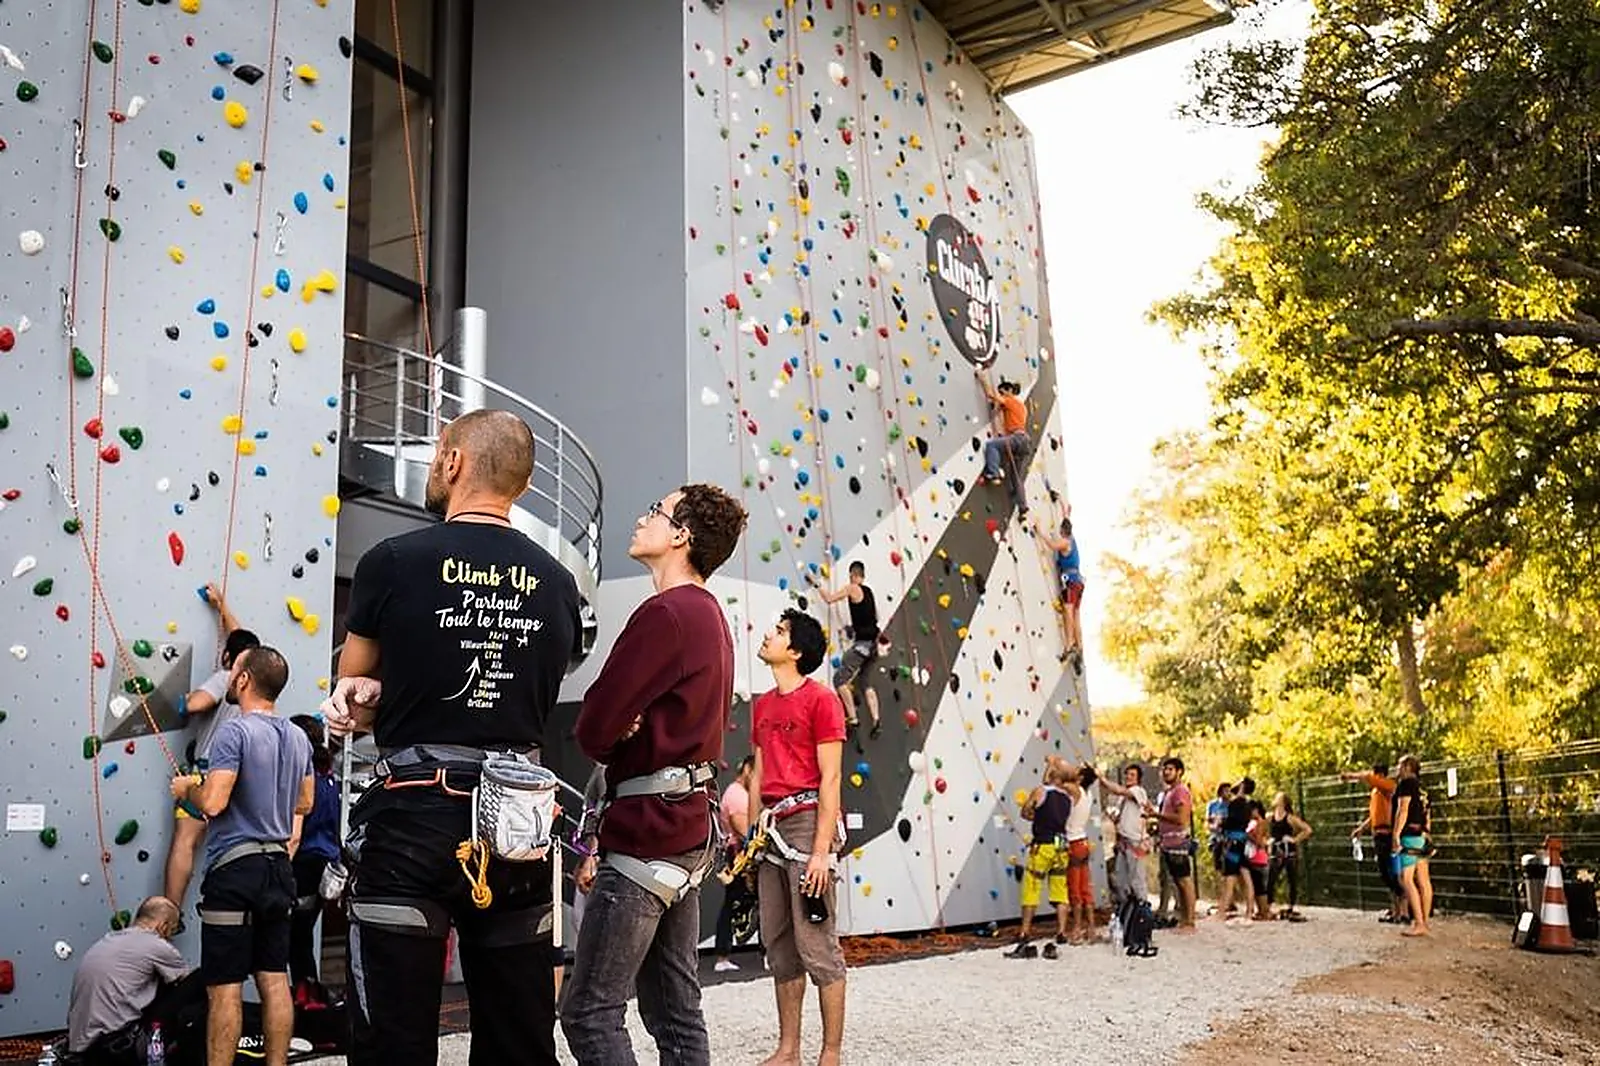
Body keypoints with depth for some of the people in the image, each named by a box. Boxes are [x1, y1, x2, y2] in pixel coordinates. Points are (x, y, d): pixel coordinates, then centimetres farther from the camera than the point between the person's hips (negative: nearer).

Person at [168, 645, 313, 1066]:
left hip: (235, 869, -7)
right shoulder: (298, 737, 10)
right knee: (274, 979, 10)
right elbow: (305, 803, 19)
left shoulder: (234, 731, -14)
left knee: (224, 987, -2)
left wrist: (187, 787, -1)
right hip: (279, 868, 7)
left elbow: (213, 802, -20)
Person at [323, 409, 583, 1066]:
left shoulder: (393, 562, -5)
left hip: (412, 821, -4)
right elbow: (534, 706, 11)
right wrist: (387, 703, 4)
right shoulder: (557, 583, 6)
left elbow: (352, 690, 9)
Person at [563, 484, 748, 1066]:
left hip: (648, 831, -10)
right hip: (687, 828, 10)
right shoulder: (710, 615, 16)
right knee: (676, 1012, 12)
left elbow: (593, 728, -16)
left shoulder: (664, 613, -15)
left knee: (590, 1012, -4)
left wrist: (614, 739, 6)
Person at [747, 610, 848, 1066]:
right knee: (779, 947, 11)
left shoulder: (821, 700, -6)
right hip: (771, 827, 8)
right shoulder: (764, 704, 16)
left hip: (807, 819, -8)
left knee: (817, 946, -5)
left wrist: (821, 851, -15)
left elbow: (830, 777, -10)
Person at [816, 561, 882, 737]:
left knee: (840, 679, -3)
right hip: (872, 642, 9)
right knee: (865, 682, 18)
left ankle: (852, 718, -7)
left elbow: (829, 599, -11)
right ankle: (876, 721, 11)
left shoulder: (852, 589, -7)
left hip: (862, 642, -9)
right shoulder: (869, 591, 16)